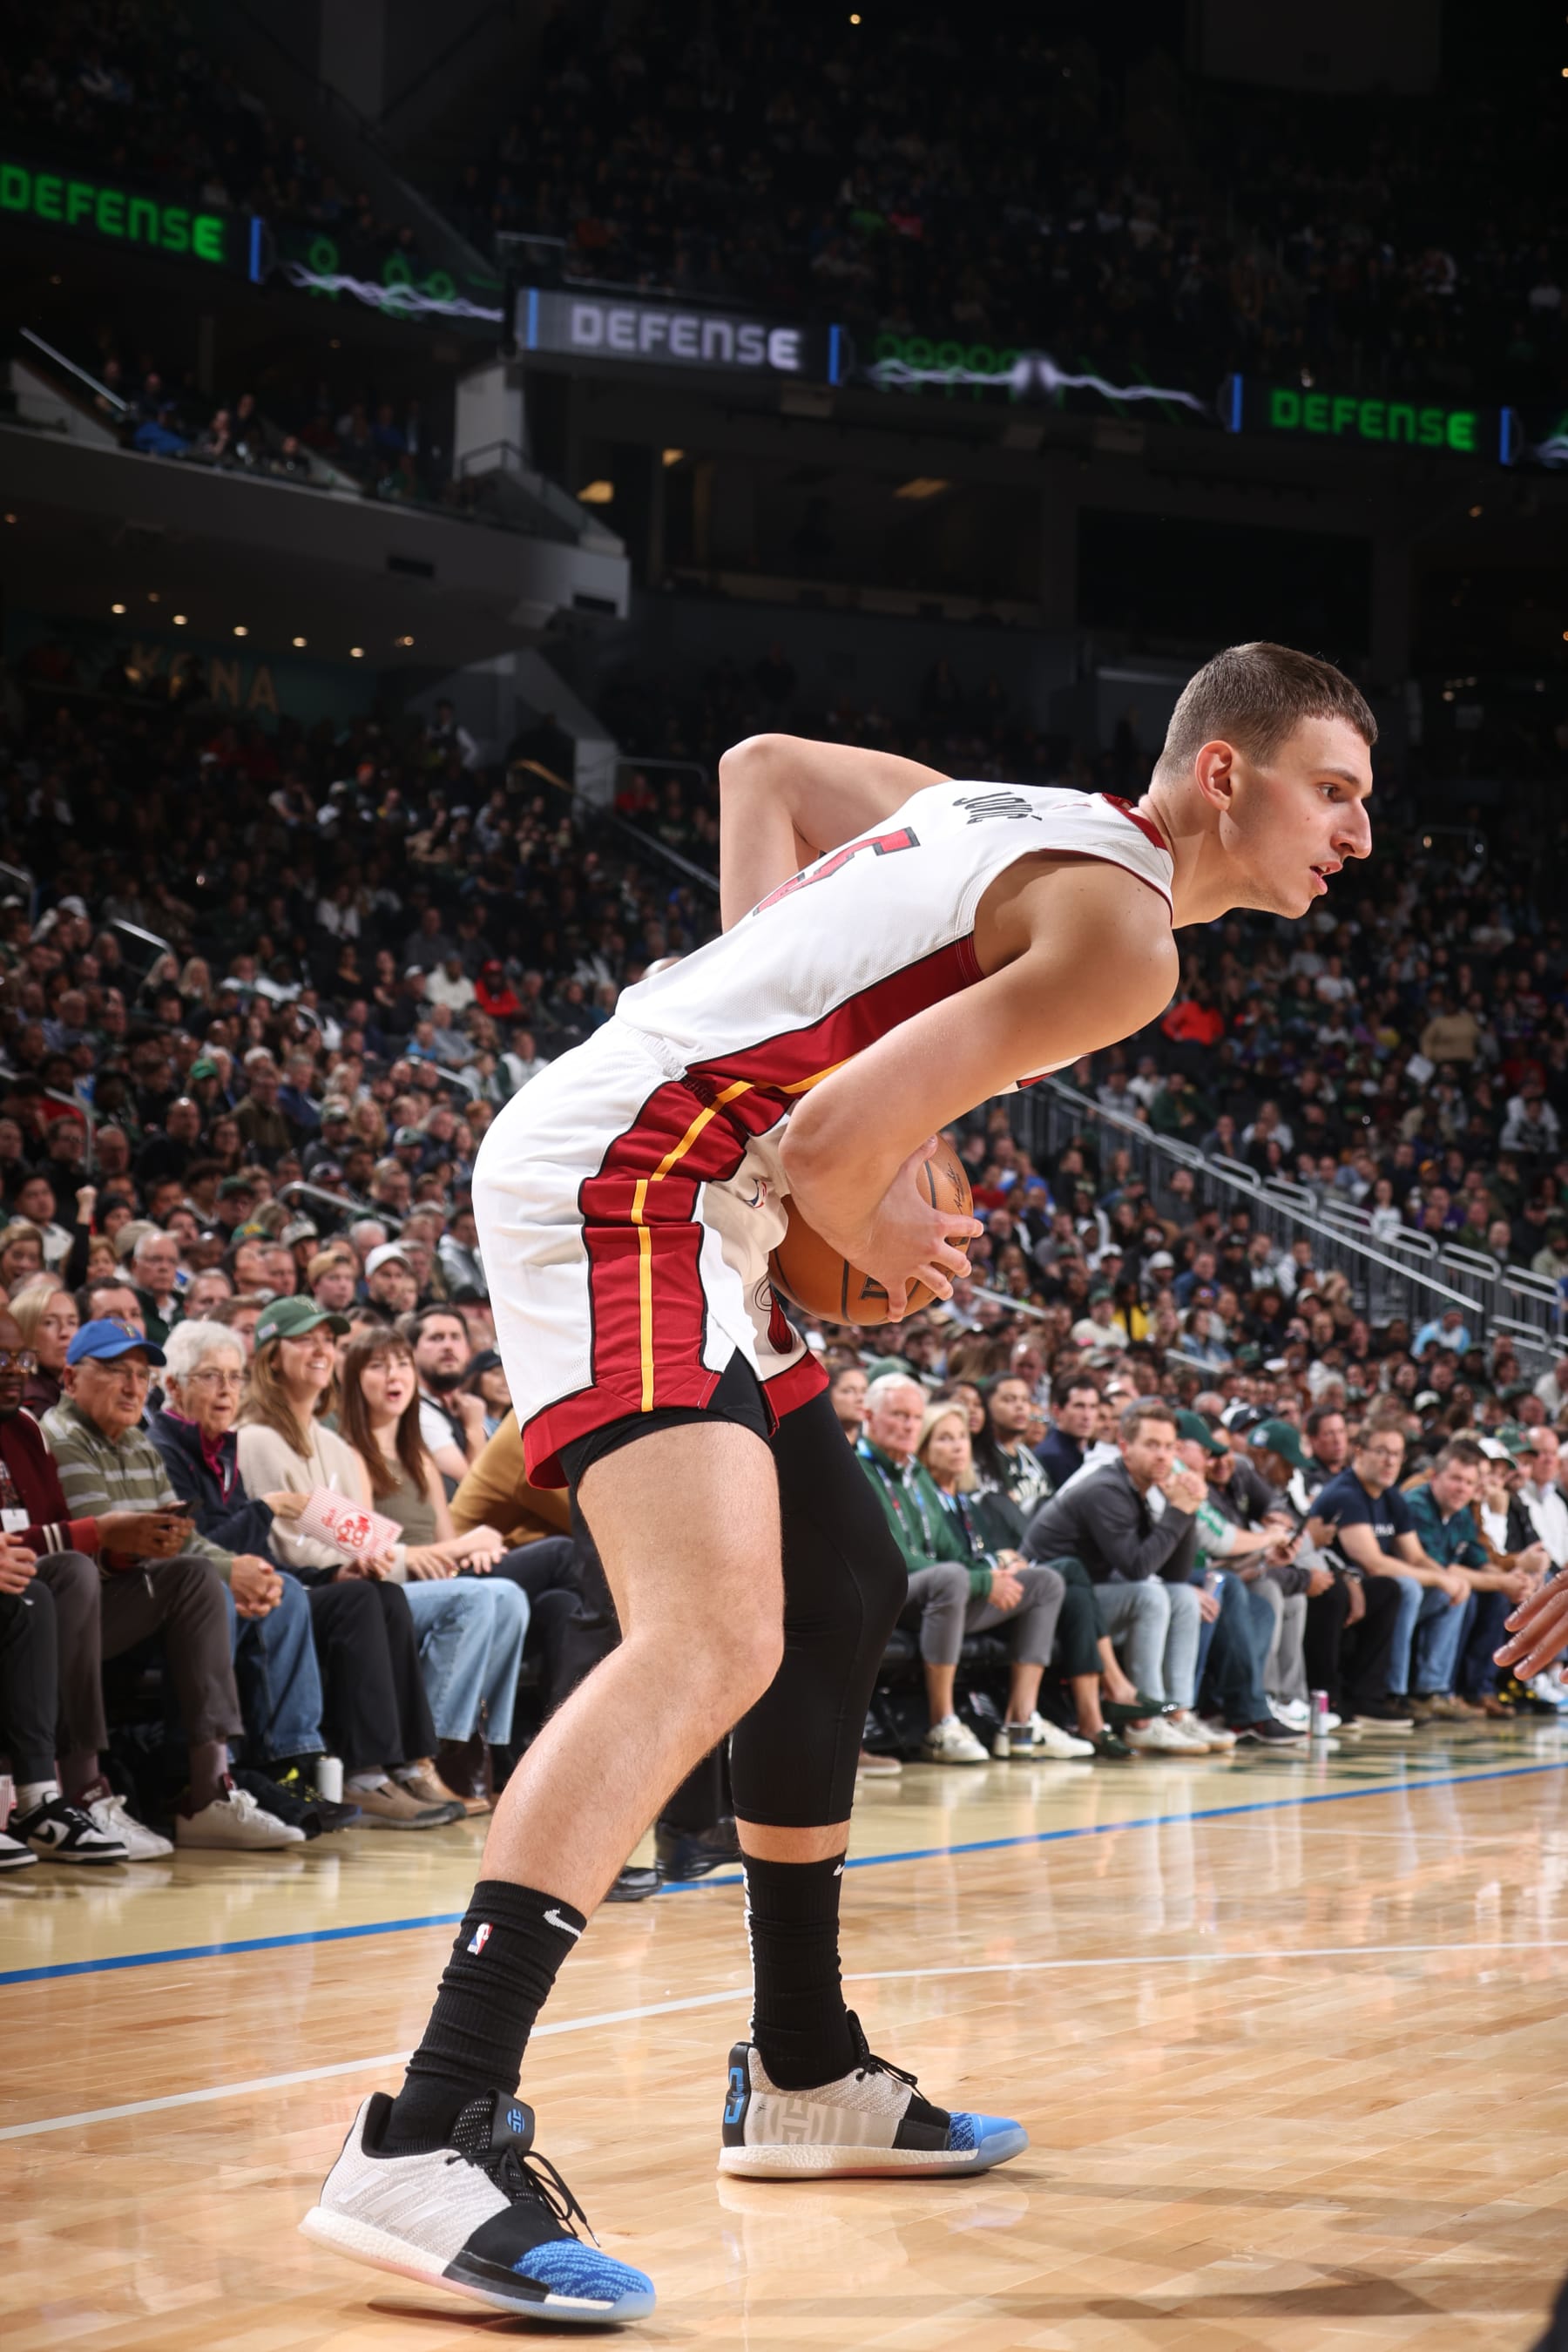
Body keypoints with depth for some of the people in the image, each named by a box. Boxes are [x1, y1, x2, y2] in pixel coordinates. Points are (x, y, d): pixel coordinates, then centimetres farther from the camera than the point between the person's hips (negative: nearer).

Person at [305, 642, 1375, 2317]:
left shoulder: (1012, 820, 17)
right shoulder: (1122, 929, -13)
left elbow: (762, 771, 29)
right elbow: (837, 1140, -20)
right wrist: (876, 1241, 2)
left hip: (675, 1193, 11)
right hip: (627, 1175, -11)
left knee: (844, 1595, 19)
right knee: (715, 1640, -25)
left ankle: (800, 2076, 28)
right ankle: (424, 2145, -33)